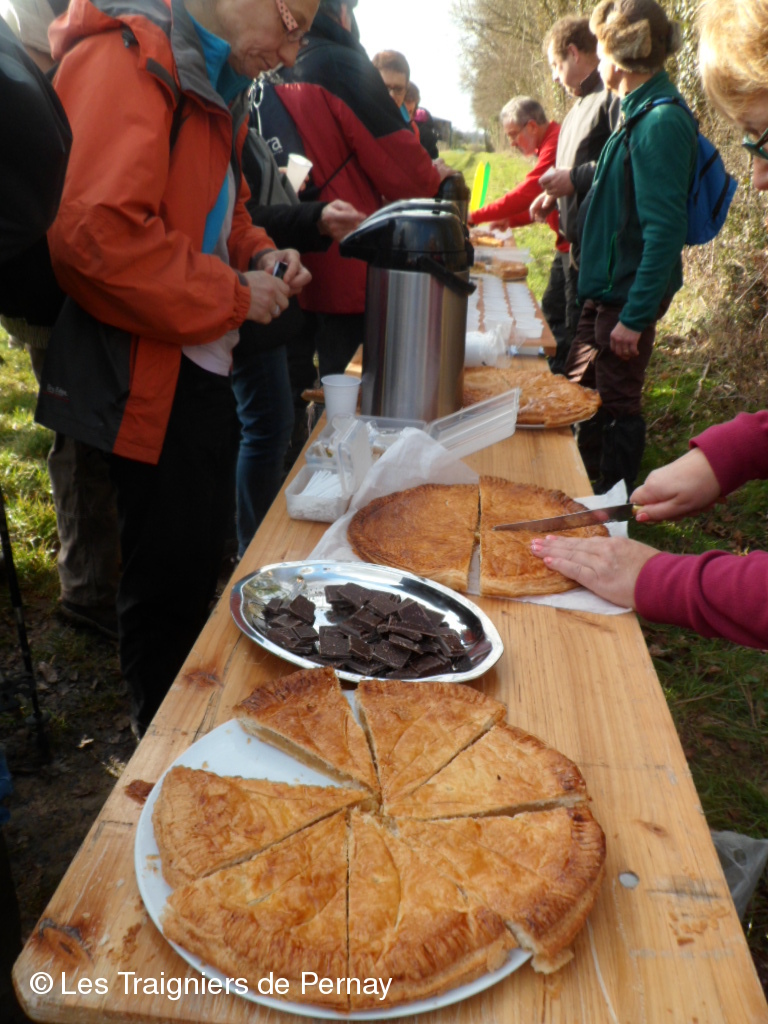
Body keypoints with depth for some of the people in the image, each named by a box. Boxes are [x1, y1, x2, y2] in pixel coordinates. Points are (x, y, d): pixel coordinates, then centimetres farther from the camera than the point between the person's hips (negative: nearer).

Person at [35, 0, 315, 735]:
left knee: (197, 561, 18)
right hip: (151, 377, -10)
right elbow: (96, 229, -27)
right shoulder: (125, 60, -14)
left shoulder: (213, 84, 17)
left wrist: (259, 254, 7)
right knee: (168, 575, 1)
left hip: (202, 367, 10)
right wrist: (233, 296, -17)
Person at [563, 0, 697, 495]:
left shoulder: (661, 123, -21)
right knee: (582, 385, 20)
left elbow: (665, 230, -25)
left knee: (618, 404, 3)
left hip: (630, 296, -10)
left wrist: (635, 315, -25)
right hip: (608, 287, 10)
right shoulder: (642, 111, 9)